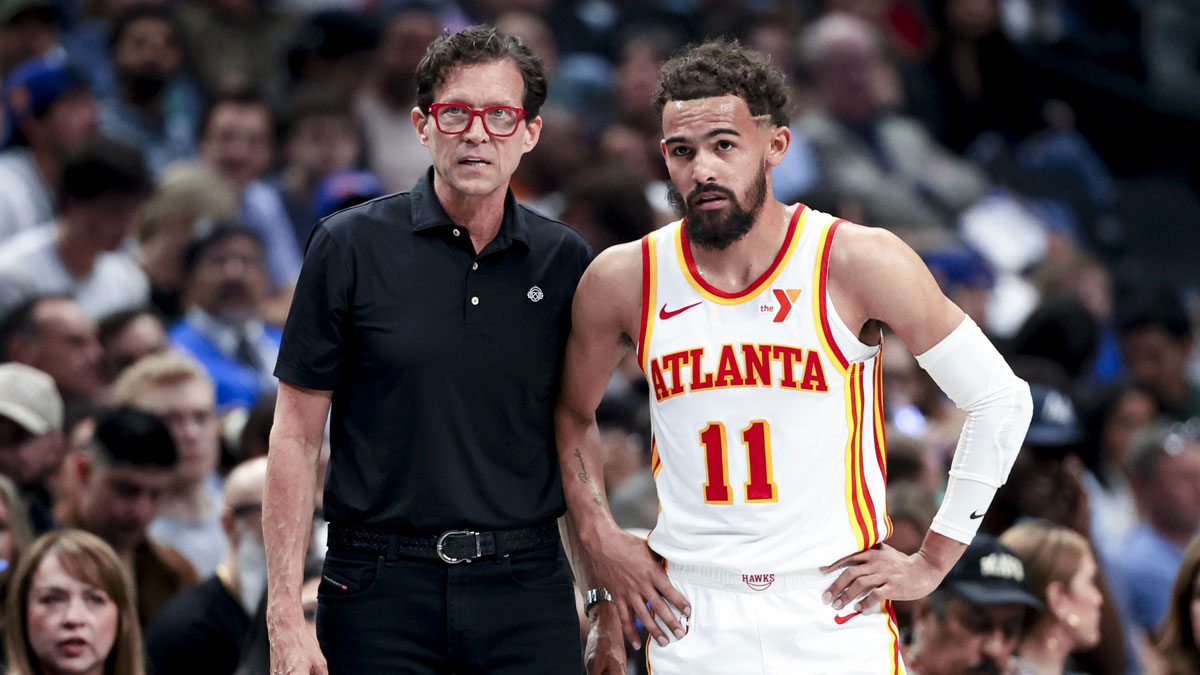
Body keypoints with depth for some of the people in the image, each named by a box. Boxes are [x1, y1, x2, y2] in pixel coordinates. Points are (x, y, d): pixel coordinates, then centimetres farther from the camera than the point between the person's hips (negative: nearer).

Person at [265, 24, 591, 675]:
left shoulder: (564, 261, 6)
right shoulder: (350, 246, -1)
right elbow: (295, 436, 0)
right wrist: (285, 616, -7)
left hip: (527, 592, 2)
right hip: (382, 590, -2)